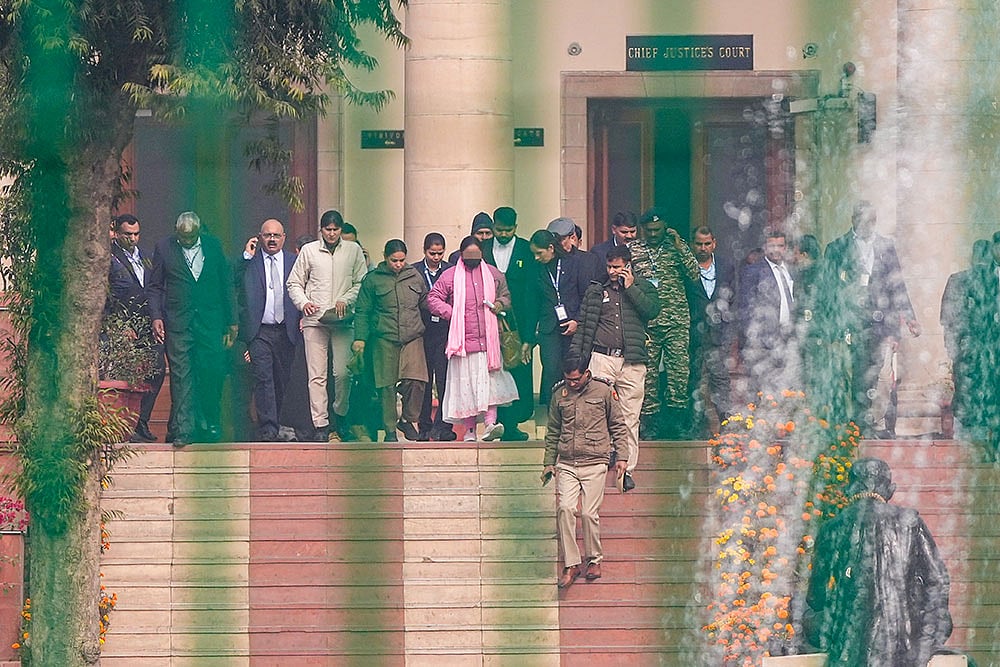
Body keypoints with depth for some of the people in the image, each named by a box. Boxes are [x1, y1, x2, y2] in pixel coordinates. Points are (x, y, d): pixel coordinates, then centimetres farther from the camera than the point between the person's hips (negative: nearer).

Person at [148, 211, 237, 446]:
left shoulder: (213, 245, 6)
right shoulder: (164, 248, 2)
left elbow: (226, 283, 10)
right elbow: (155, 286, 6)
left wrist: (232, 321, 8)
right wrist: (156, 316, -7)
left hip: (210, 320, 1)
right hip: (178, 322, -1)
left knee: (212, 373, 1)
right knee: (181, 376, -5)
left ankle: (210, 425, 19)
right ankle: (182, 430, -4)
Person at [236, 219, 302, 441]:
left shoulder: (293, 261, 11)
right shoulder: (250, 262, 5)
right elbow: (234, 283, -9)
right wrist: (246, 256, -12)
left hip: (286, 331, 3)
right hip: (259, 331, -3)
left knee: (281, 381, 9)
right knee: (263, 379, -12)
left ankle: (274, 425, 24)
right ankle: (267, 429, -15)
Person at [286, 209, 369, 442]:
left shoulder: (353, 250, 8)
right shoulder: (309, 250, 8)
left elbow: (362, 282, 8)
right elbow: (294, 283, 12)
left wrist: (345, 300, -7)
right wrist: (303, 302, -5)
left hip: (343, 321, 0)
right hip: (314, 318, 0)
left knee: (343, 373, -6)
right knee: (317, 375, -3)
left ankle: (339, 418, 15)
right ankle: (320, 425, -2)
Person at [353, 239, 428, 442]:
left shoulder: (414, 276, 12)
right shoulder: (373, 279, 4)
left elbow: (425, 302, 24)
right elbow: (362, 312, 6)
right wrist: (360, 338, 0)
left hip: (412, 337, 2)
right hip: (384, 340, -2)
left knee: (416, 381, -13)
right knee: (387, 386, 0)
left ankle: (407, 419, 10)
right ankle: (390, 430, 10)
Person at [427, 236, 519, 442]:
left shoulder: (493, 274, 12)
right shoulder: (450, 276, 4)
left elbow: (506, 295, 25)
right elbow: (433, 299, 5)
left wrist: (500, 304, 3)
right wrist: (452, 313, -6)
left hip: (488, 338, 1)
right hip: (463, 339, -1)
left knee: (490, 380, -11)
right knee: (466, 383, 0)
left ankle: (490, 423, -19)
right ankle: (469, 430, 5)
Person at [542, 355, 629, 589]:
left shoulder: (603, 391, 2)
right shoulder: (559, 394, 10)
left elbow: (618, 426, 8)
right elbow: (553, 431, 19)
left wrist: (621, 456, 3)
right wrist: (549, 462, 17)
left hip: (595, 462, -2)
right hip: (566, 464, 2)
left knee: (589, 512, -6)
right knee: (565, 508, -12)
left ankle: (594, 559, 14)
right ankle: (571, 564, -6)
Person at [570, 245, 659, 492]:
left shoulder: (643, 288, 11)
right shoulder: (596, 291, 14)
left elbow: (652, 310, -8)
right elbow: (582, 325, 15)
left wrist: (630, 287, -6)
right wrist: (575, 358, 7)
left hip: (632, 361, -1)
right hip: (602, 358, 1)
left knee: (630, 417, 0)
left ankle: (627, 469, 5)